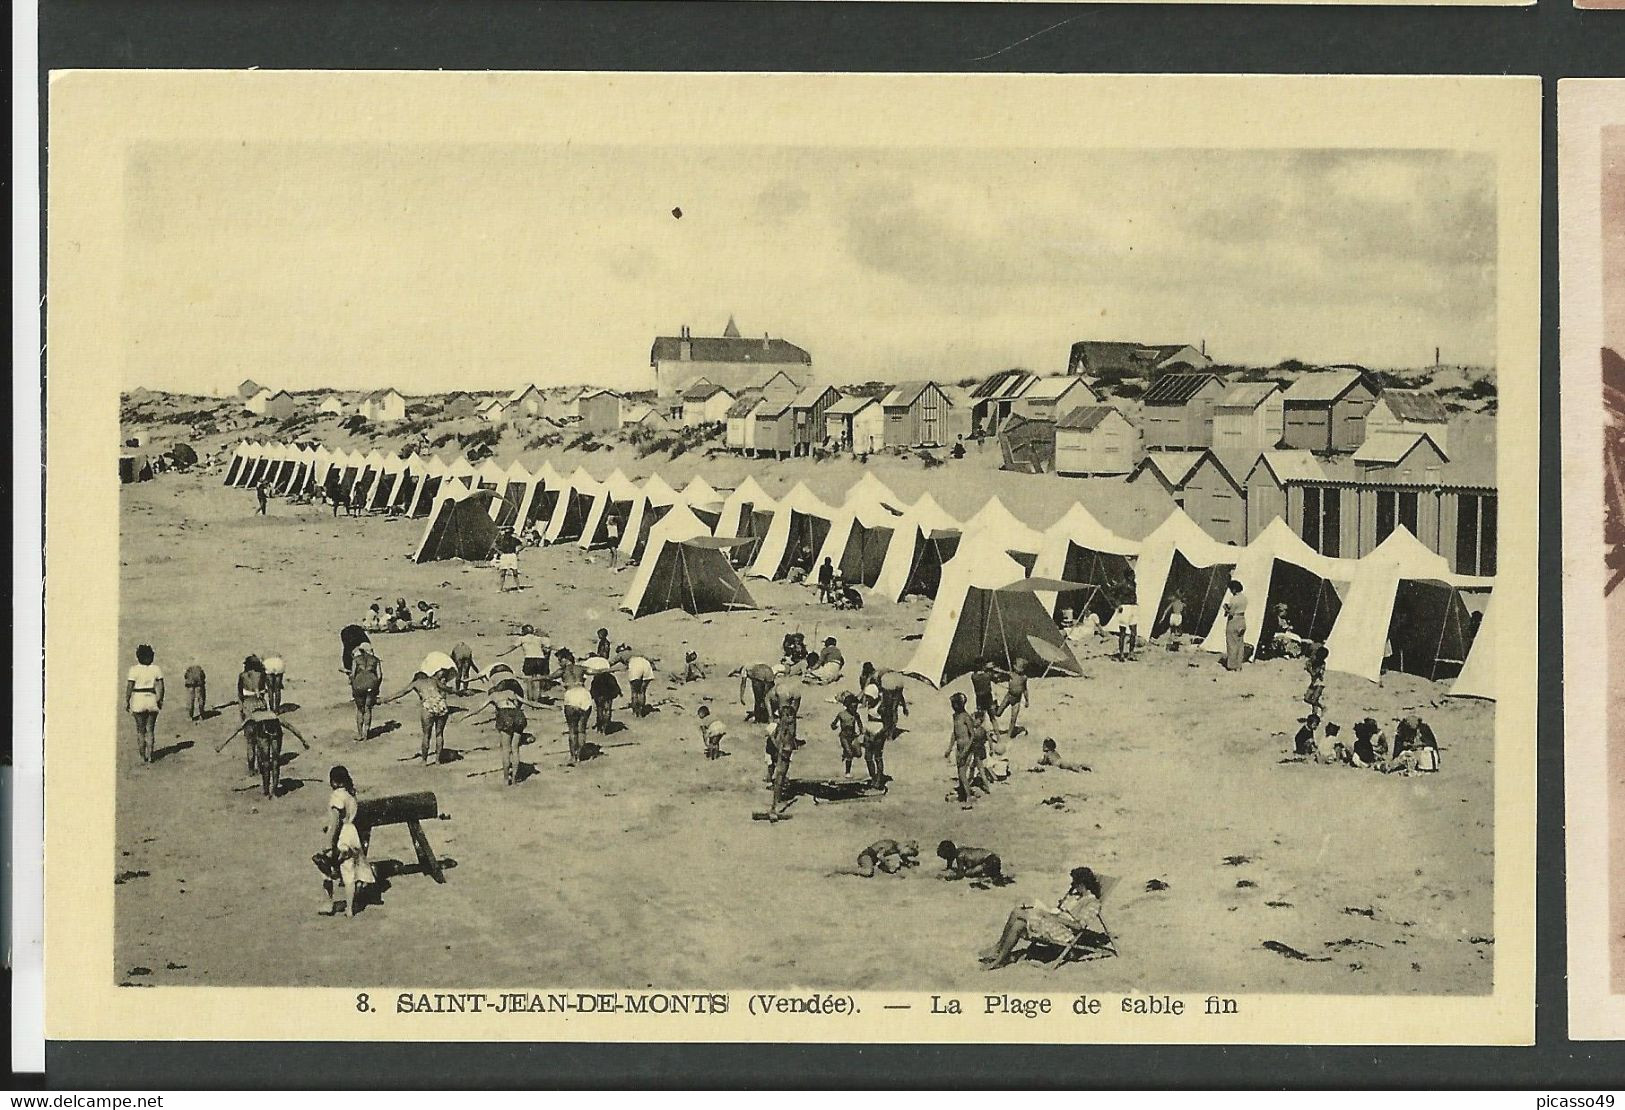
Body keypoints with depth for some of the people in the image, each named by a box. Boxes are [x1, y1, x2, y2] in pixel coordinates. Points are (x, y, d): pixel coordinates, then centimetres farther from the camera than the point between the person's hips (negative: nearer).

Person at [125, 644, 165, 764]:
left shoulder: (134, 670, -9)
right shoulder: (156, 669, -2)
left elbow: (129, 687, -10)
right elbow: (161, 686, -1)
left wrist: (127, 702, 0)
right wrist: (160, 700, 11)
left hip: (138, 700, -2)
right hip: (152, 700, 2)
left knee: (140, 730, 9)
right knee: (150, 730, 11)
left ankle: (143, 757, 10)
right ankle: (150, 755, 7)